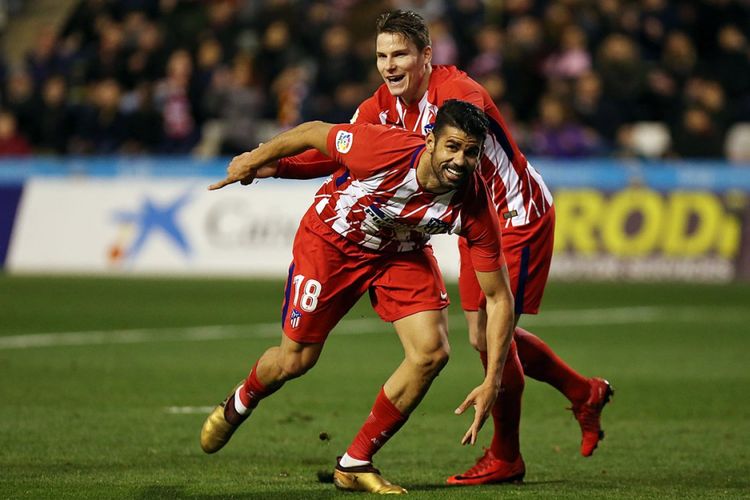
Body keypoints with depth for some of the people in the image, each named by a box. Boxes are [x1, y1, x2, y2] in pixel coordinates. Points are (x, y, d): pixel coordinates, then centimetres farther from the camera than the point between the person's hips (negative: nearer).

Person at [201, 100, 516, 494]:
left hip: (402, 253, 2)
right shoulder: (384, 149, -39)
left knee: (431, 352, -16)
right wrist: (254, 160, -1)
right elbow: (314, 133, -18)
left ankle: (355, 464, 2)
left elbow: (499, 298, -21)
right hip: (330, 240, -2)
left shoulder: (475, 208, -31)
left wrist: (492, 381, -28)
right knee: (295, 360, 4)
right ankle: (238, 405, 43)